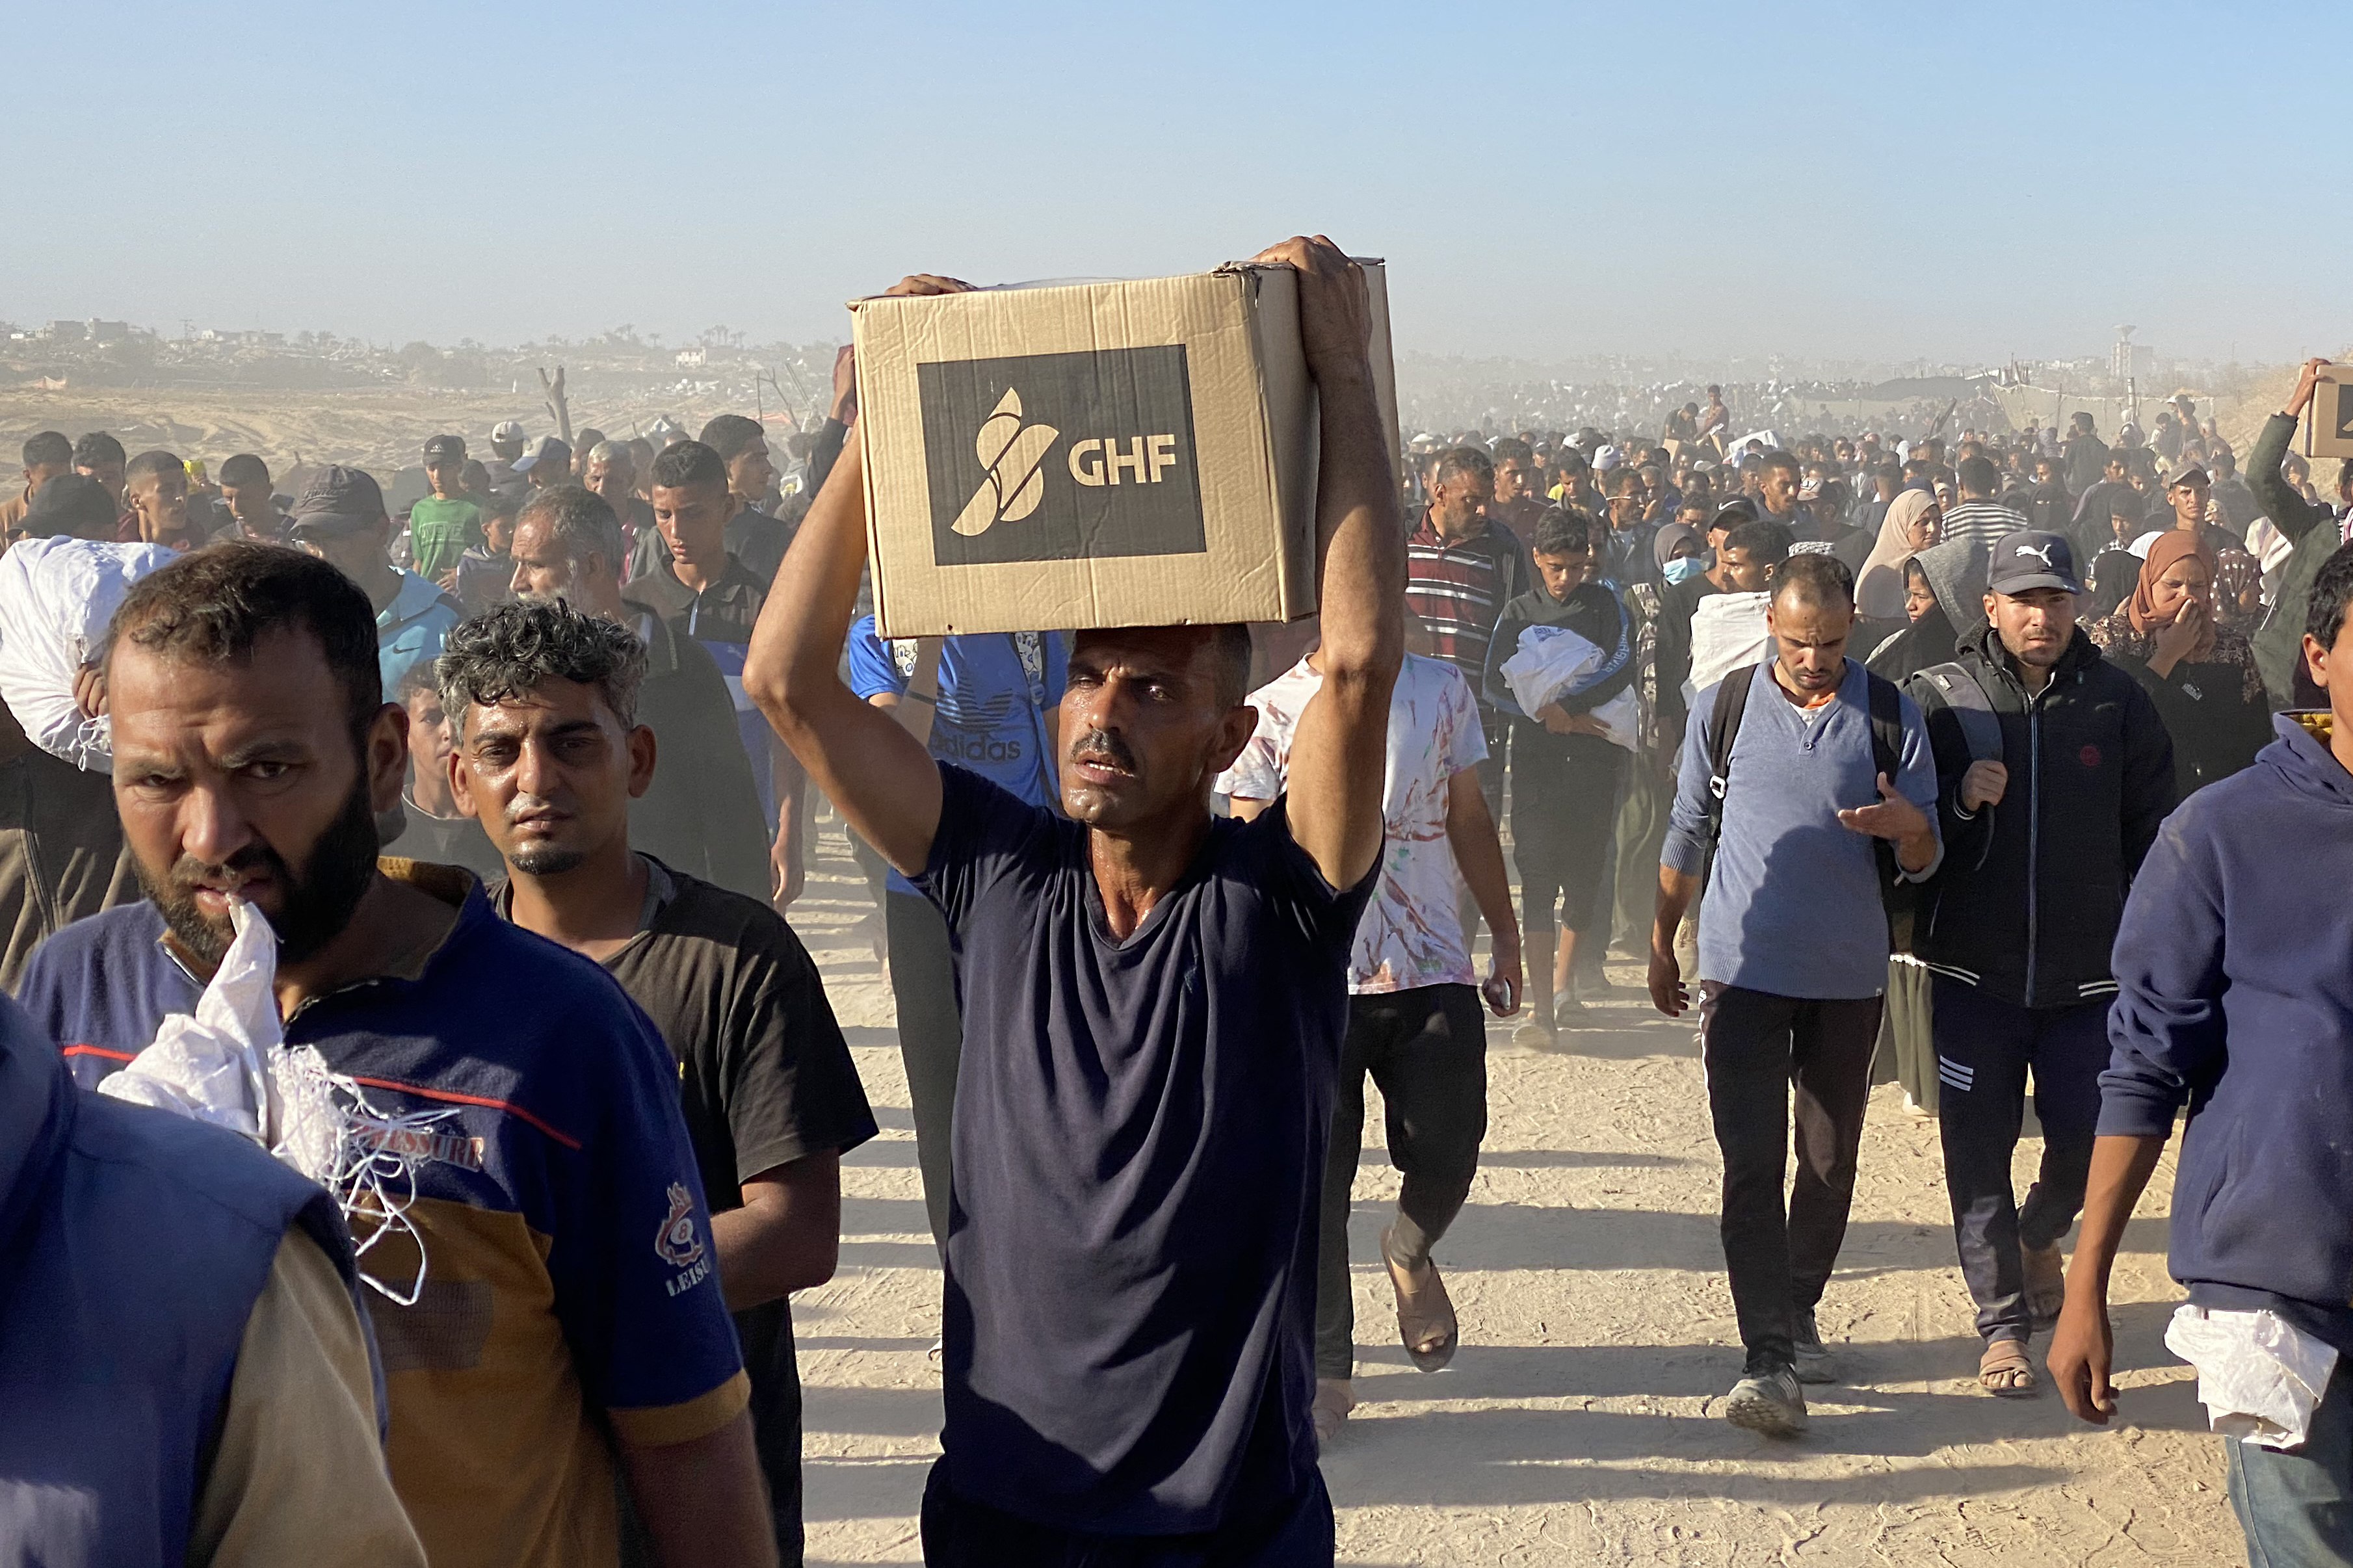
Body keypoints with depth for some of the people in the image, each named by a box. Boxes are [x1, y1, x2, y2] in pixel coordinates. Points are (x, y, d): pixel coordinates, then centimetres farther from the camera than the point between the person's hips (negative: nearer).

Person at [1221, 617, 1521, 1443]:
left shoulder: (1441, 691, 7)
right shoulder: (1271, 712, -1)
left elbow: (1470, 821, 15)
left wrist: (1506, 936, 14)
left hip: (1434, 973, 2)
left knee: (1447, 1157, -2)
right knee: (1313, 1183, 0)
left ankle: (1410, 1253, 34)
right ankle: (1323, 1372, 15)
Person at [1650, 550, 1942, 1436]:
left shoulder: (1891, 717, -1)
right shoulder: (1724, 710, 0)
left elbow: (1925, 863, 0)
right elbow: (1687, 835, 10)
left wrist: (1909, 827, -23)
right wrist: (1661, 945, 14)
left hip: (1848, 975, 2)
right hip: (1744, 970, -1)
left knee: (1831, 1161, 12)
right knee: (1752, 1165, -9)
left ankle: (1799, 1313, 31)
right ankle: (1770, 1359, -10)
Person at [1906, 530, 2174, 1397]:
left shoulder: (2118, 701, 0)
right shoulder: (1938, 697, -3)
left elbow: (2152, 831, 6)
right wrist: (1958, 800, -20)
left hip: (2088, 972, 1)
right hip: (1974, 971, -1)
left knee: (2089, 1142, 6)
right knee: (1979, 1152, 2)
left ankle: (2039, 1235, 39)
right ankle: (2003, 1321, 16)